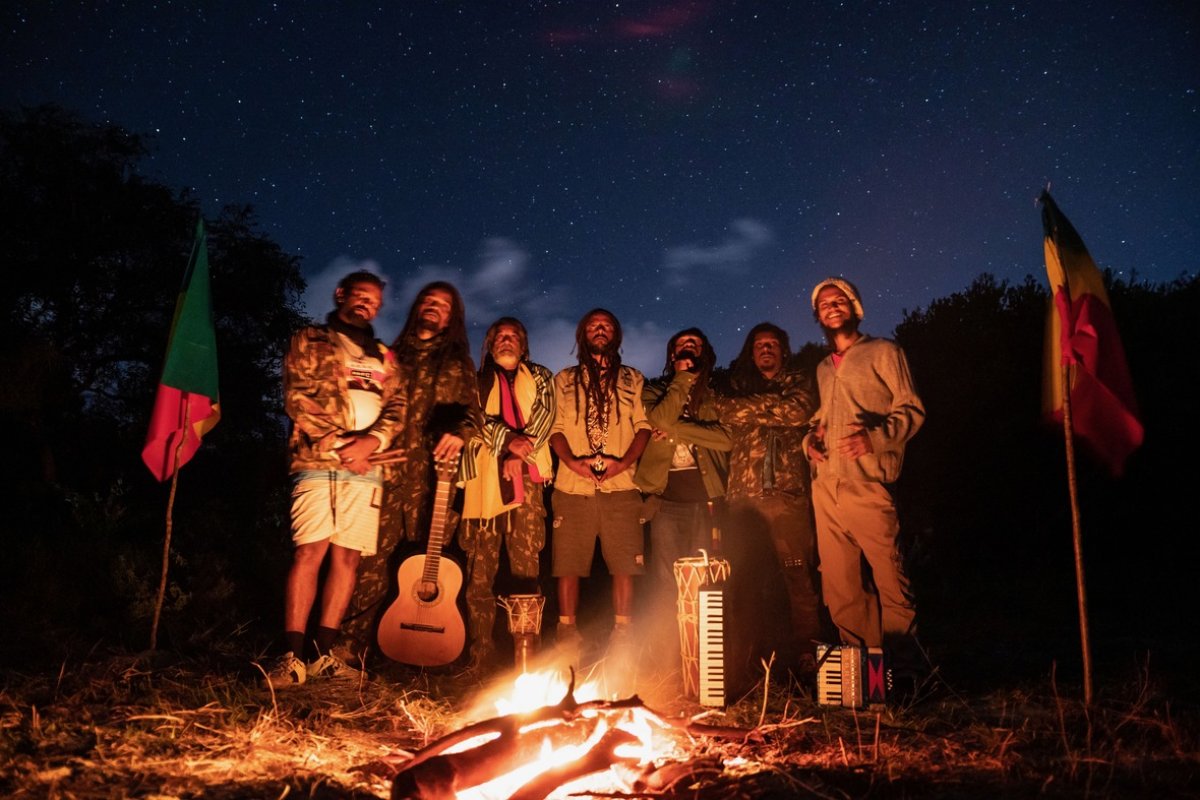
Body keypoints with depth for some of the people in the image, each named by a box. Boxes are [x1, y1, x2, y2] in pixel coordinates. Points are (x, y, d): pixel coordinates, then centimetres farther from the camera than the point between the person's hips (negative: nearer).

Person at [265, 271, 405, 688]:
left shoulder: (383, 356, 23)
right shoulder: (309, 340, 11)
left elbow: (396, 406, 10)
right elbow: (297, 398, -1)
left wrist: (370, 441, -9)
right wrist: (334, 441, -12)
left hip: (366, 466, 4)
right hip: (317, 460, -4)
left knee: (348, 557, 1)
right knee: (310, 551, -13)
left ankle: (324, 655, 7)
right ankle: (293, 656, -10)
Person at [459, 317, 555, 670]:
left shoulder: (539, 377, 21)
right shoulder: (478, 382, 20)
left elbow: (545, 414, 5)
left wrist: (520, 453, -11)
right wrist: (508, 439, -15)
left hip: (525, 475, 0)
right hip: (485, 476, 0)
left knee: (526, 563, -7)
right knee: (480, 565, -3)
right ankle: (481, 649, 0)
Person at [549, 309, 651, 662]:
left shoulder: (632, 379, 17)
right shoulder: (564, 380, 18)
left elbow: (644, 425, 8)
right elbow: (555, 427, 9)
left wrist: (624, 461, -10)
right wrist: (571, 461, -10)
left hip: (620, 486, 0)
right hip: (572, 487, 1)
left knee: (624, 563, -4)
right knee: (568, 563, -1)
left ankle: (622, 634, 6)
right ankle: (568, 635, 9)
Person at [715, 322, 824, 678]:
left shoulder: (798, 382, 16)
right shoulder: (738, 387, 21)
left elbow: (799, 412, -5)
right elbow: (725, 411, 0)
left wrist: (751, 406, -1)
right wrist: (773, 406, -2)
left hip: (788, 491, -2)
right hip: (743, 493, 2)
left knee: (800, 575, -8)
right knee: (743, 576, 2)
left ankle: (806, 654, -1)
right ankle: (748, 655, 11)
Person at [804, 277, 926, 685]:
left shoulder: (883, 352, 7)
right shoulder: (823, 368, 24)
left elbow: (912, 410, -1)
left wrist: (874, 437, -18)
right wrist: (810, 439, 7)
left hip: (868, 485, -6)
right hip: (825, 486, 6)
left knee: (889, 576, -8)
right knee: (839, 583, 6)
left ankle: (903, 665, 3)